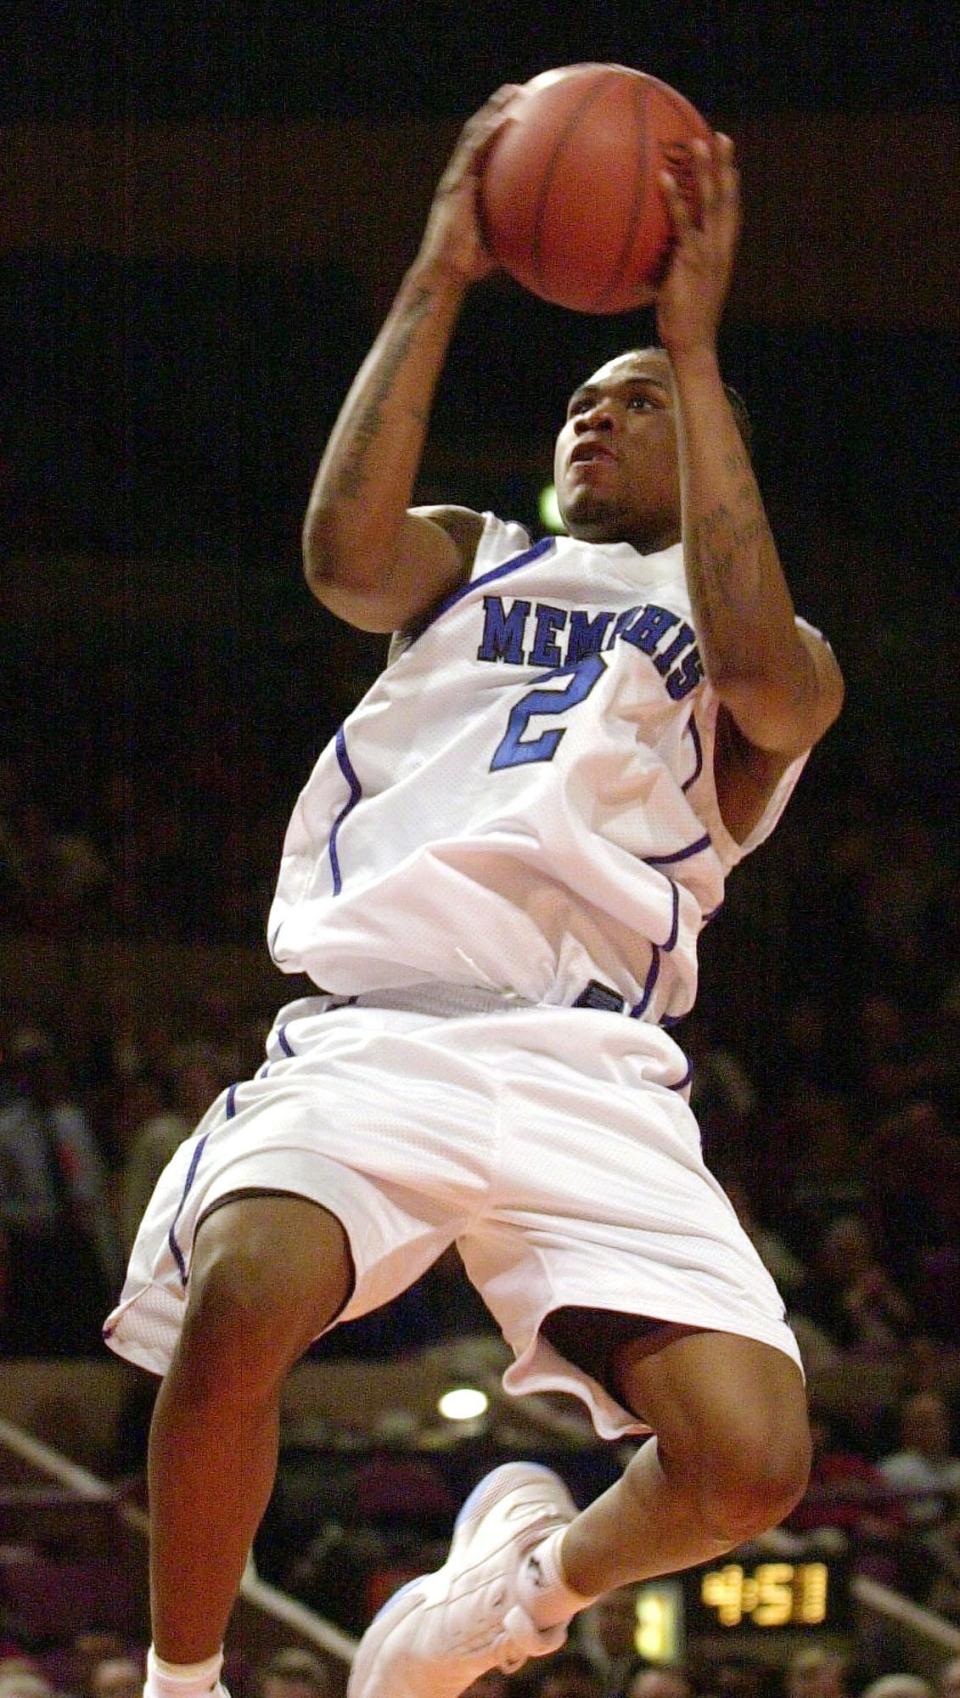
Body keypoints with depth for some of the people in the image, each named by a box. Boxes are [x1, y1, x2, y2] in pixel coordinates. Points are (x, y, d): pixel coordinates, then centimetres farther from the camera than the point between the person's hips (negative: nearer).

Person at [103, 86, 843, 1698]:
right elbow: (345, 554, 1)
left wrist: (696, 349, -4)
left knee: (749, 1463, -20)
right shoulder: (470, 556, 26)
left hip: (594, 1065, 0)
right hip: (378, 1024, 0)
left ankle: (536, 1566, 15)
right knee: (241, 1310, -32)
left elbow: (758, 673, -6)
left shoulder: (774, 656, 21)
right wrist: (434, 288, 0)